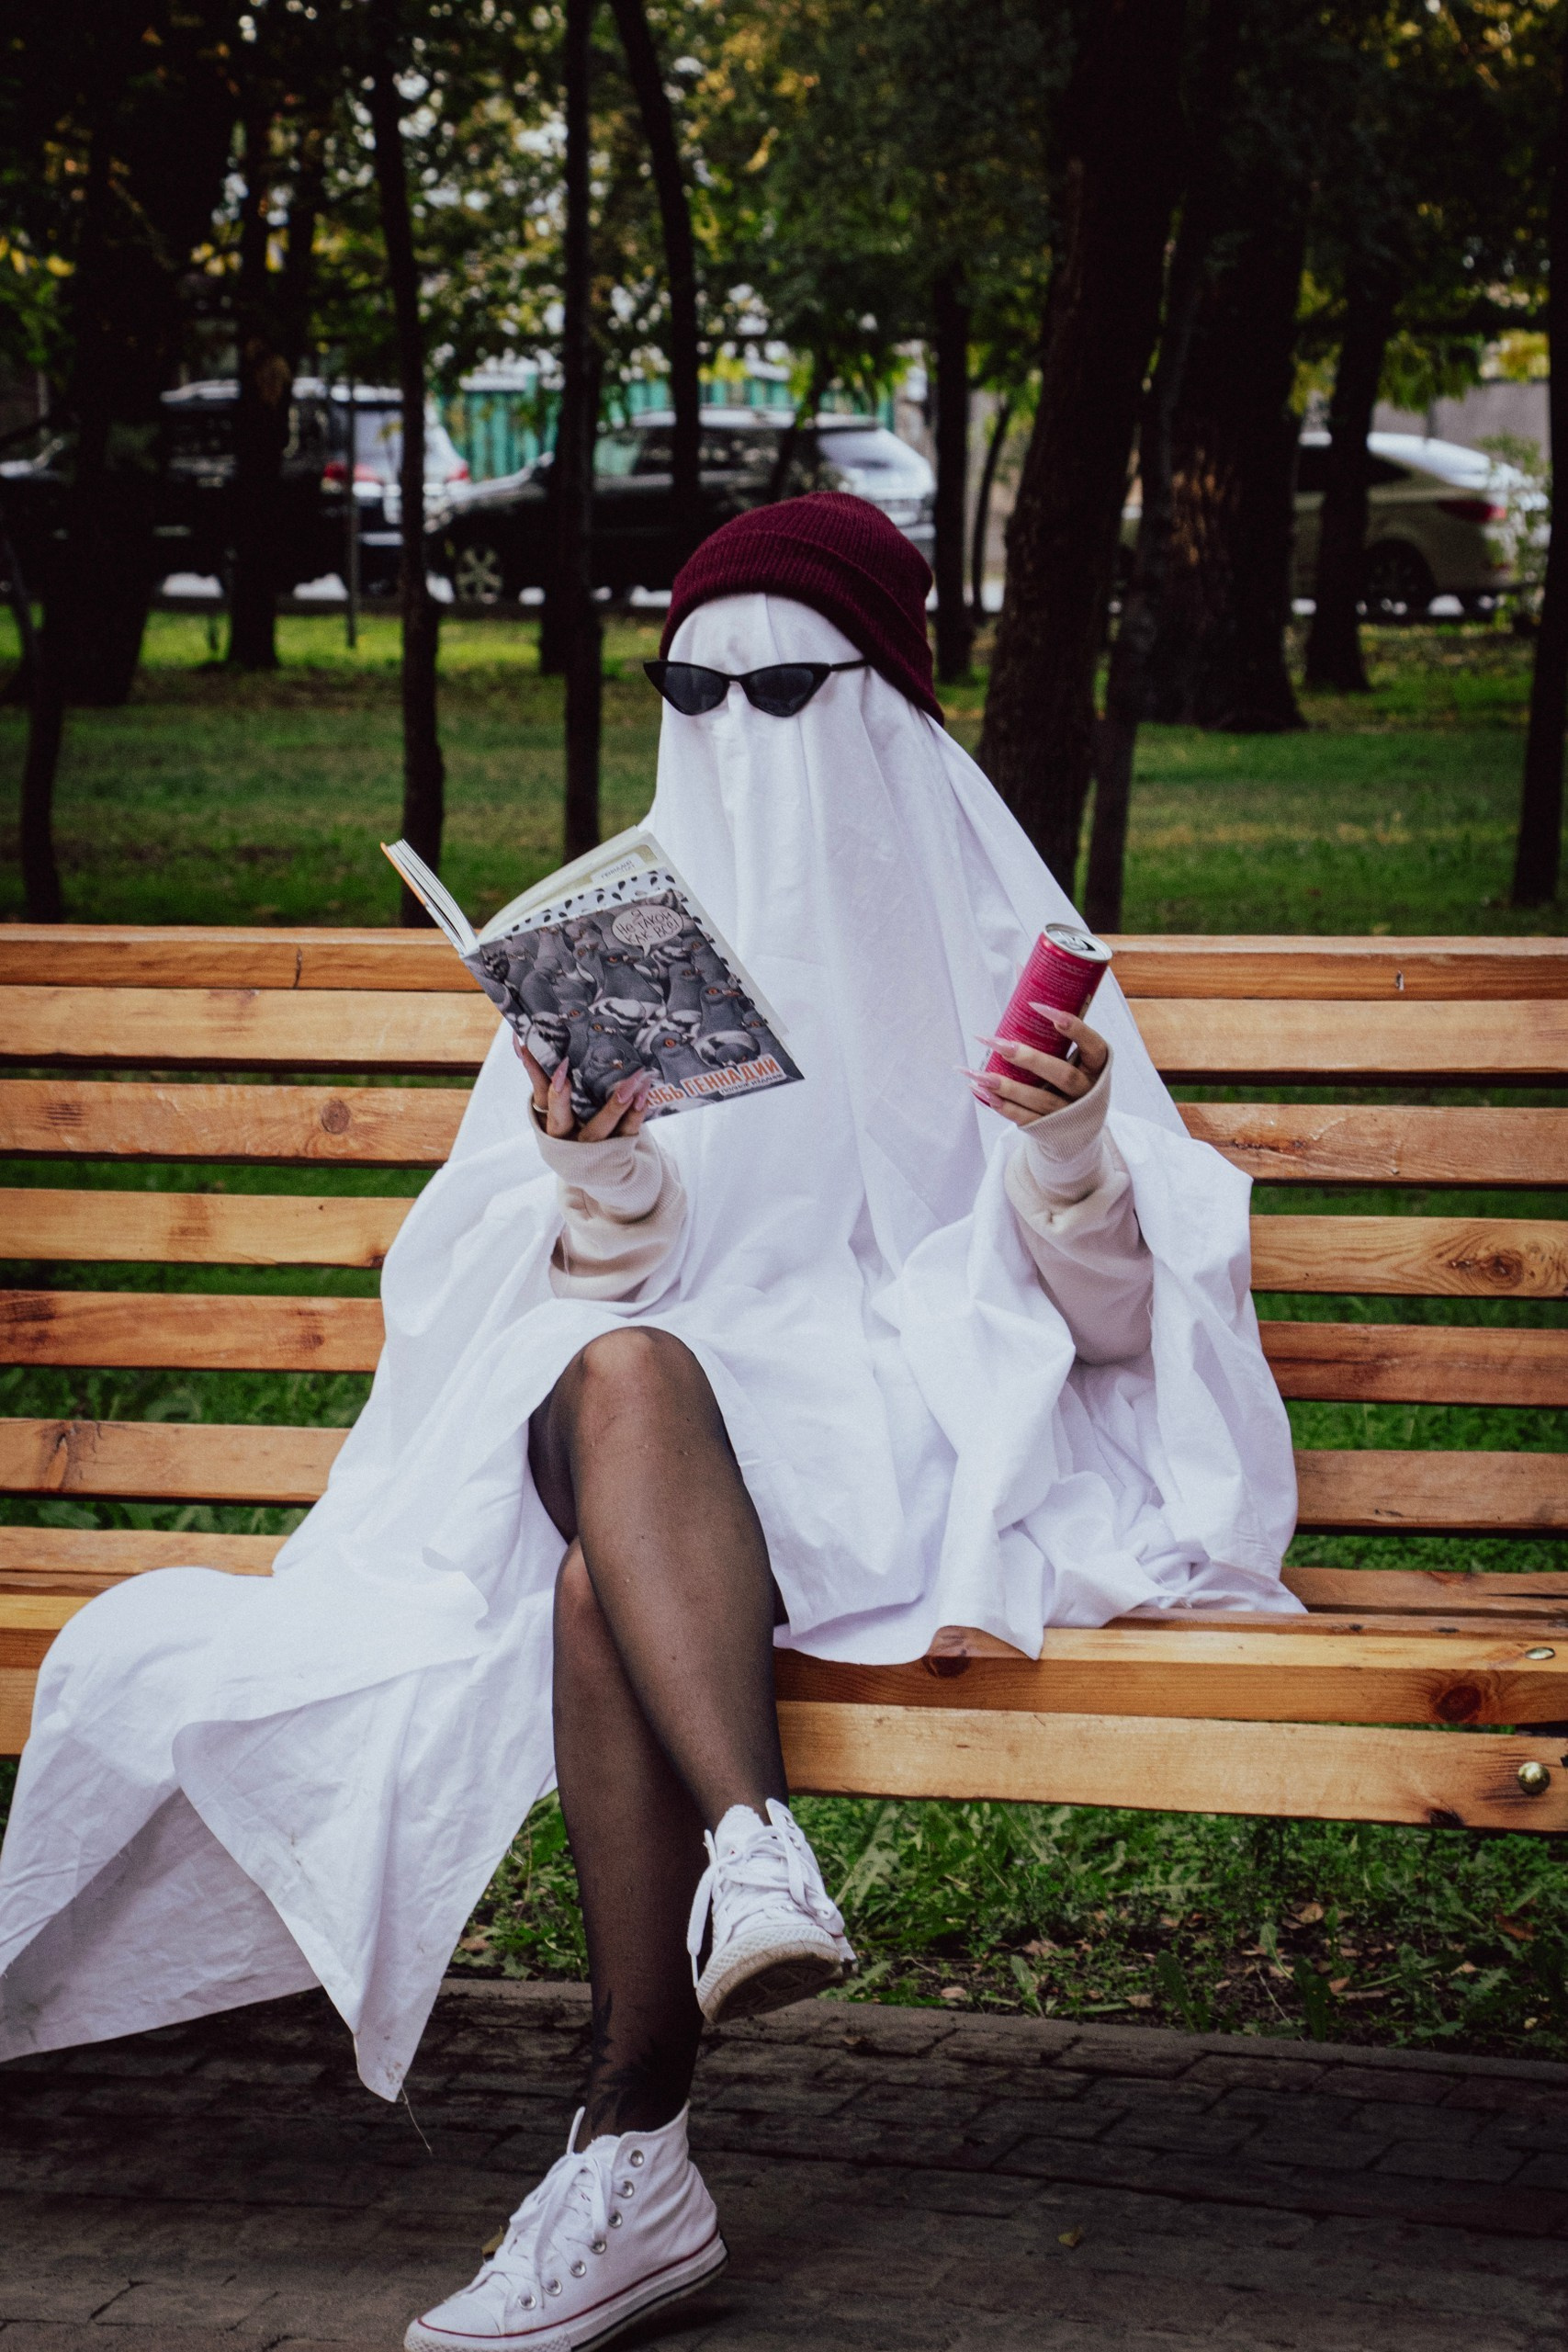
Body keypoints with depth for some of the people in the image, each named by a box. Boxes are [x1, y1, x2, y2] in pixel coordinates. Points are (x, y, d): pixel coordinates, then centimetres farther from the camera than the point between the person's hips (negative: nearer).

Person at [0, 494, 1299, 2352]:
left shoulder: (986, 937, 9)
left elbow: (1110, 1306, 2)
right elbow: (569, 1283, 7)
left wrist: (1073, 1151, -19)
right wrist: (598, 1188, -16)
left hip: (918, 1418, -2)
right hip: (652, 1421, 2)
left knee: (602, 1577, -35)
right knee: (623, 1368, -38)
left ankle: (634, 2157, -37)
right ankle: (756, 1850, -52)